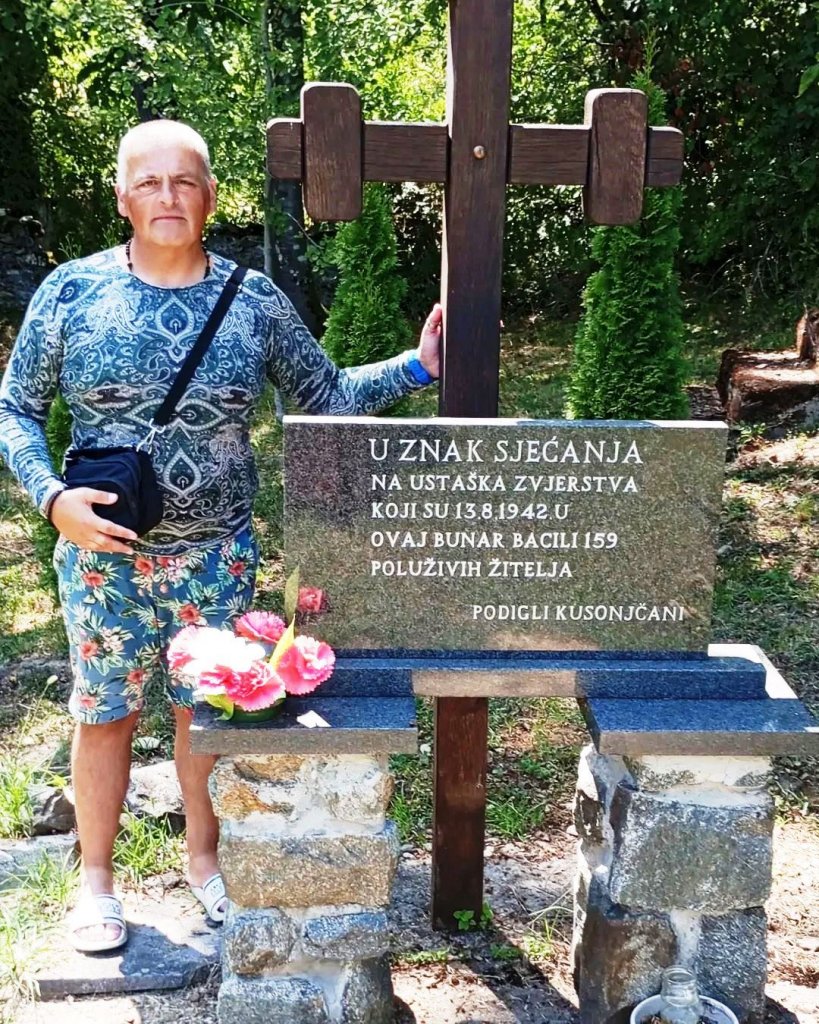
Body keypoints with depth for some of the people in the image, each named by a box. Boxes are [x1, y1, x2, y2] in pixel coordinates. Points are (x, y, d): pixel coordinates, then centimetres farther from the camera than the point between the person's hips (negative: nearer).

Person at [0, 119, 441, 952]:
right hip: (104, 551, -1)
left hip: (217, 554, 1)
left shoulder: (255, 300, -1)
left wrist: (416, 366, -8)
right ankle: (95, 878, 31)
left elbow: (326, 396, 4)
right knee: (104, 712, 11)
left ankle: (204, 857, 37)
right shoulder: (72, 291, -4)